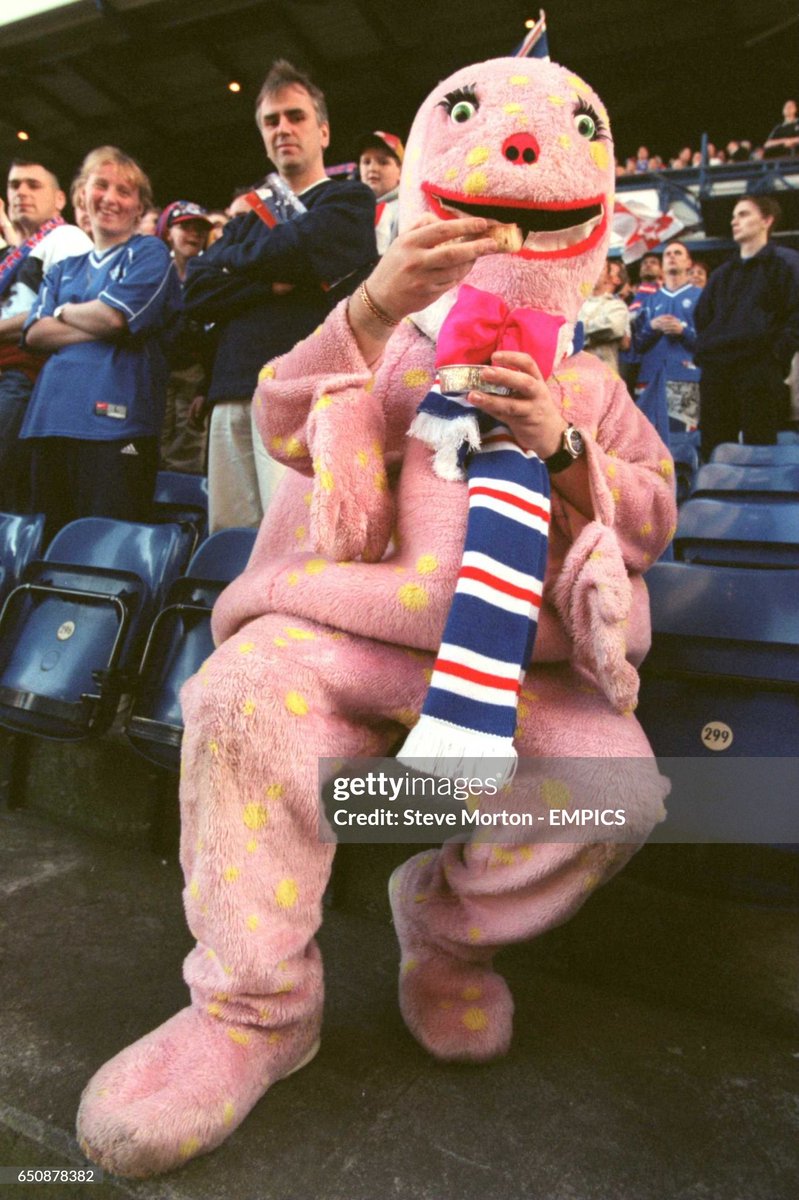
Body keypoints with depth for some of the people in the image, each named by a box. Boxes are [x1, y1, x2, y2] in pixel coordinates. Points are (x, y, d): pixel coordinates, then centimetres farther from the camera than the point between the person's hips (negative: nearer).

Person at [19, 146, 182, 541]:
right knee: (50, 545, 6)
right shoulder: (64, 269, 25)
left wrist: (64, 311, 10)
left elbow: (113, 316, -8)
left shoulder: (150, 254, 8)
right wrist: (96, 324, -4)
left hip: (114, 418, -6)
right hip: (51, 417, 6)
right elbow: (34, 333, 9)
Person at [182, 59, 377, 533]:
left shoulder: (350, 200, 12)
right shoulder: (249, 220, 29)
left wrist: (230, 259, 11)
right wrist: (272, 280, -3)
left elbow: (298, 247, -8)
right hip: (234, 394, 6)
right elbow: (196, 291, 13)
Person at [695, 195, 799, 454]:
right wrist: (703, 351, 14)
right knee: (714, 449, 3)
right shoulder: (722, 273, 25)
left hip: (760, 369, -6)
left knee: (759, 449, -7)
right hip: (716, 369, 6)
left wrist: (777, 354, -11)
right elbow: (702, 316, 30)